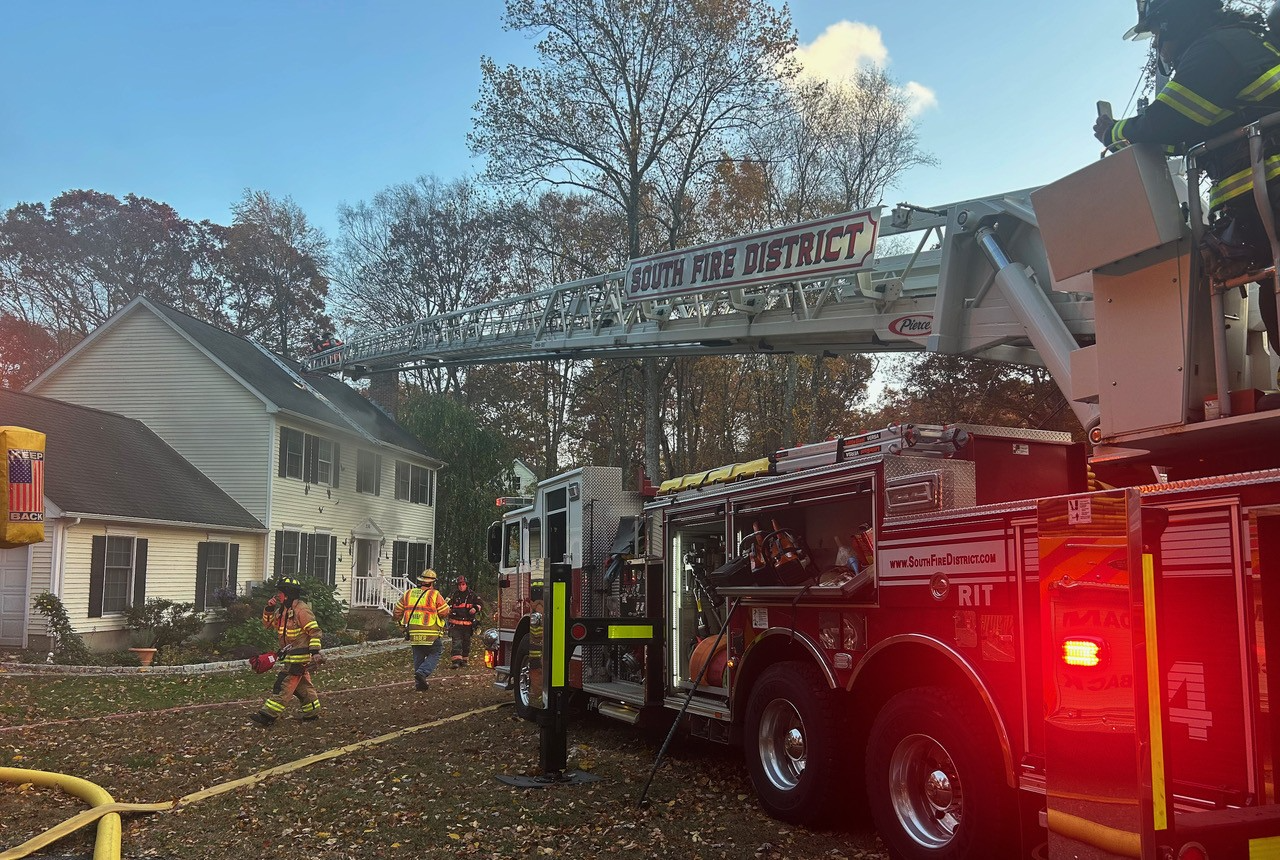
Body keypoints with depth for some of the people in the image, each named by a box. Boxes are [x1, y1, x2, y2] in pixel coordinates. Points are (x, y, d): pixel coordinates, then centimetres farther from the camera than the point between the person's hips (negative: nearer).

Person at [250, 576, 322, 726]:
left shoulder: (301, 609, -17)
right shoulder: (282, 610, 12)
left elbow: (314, 630, -19)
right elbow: (268, 624, 18)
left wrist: (315, 651, -26)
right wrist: (269, 610, 1)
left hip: (299, 655, -9)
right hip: (290, 655, 9)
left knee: (284, 684, -9)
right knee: (302, 684, 16)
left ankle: (268, 714, -10)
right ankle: (312, 712, 25)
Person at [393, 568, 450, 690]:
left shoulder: (408, 594, 8)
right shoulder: (435, 595, -6)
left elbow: (398, 611, 11)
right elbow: (445, 612, -6)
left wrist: (401, 623, 26)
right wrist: (445, 604, 14)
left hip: (413, 633, 5)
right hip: (430, 634, -5)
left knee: (418, 657, 15)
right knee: (434, 655, 9)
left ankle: (420, 684, 14)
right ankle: (422, 673, -14)